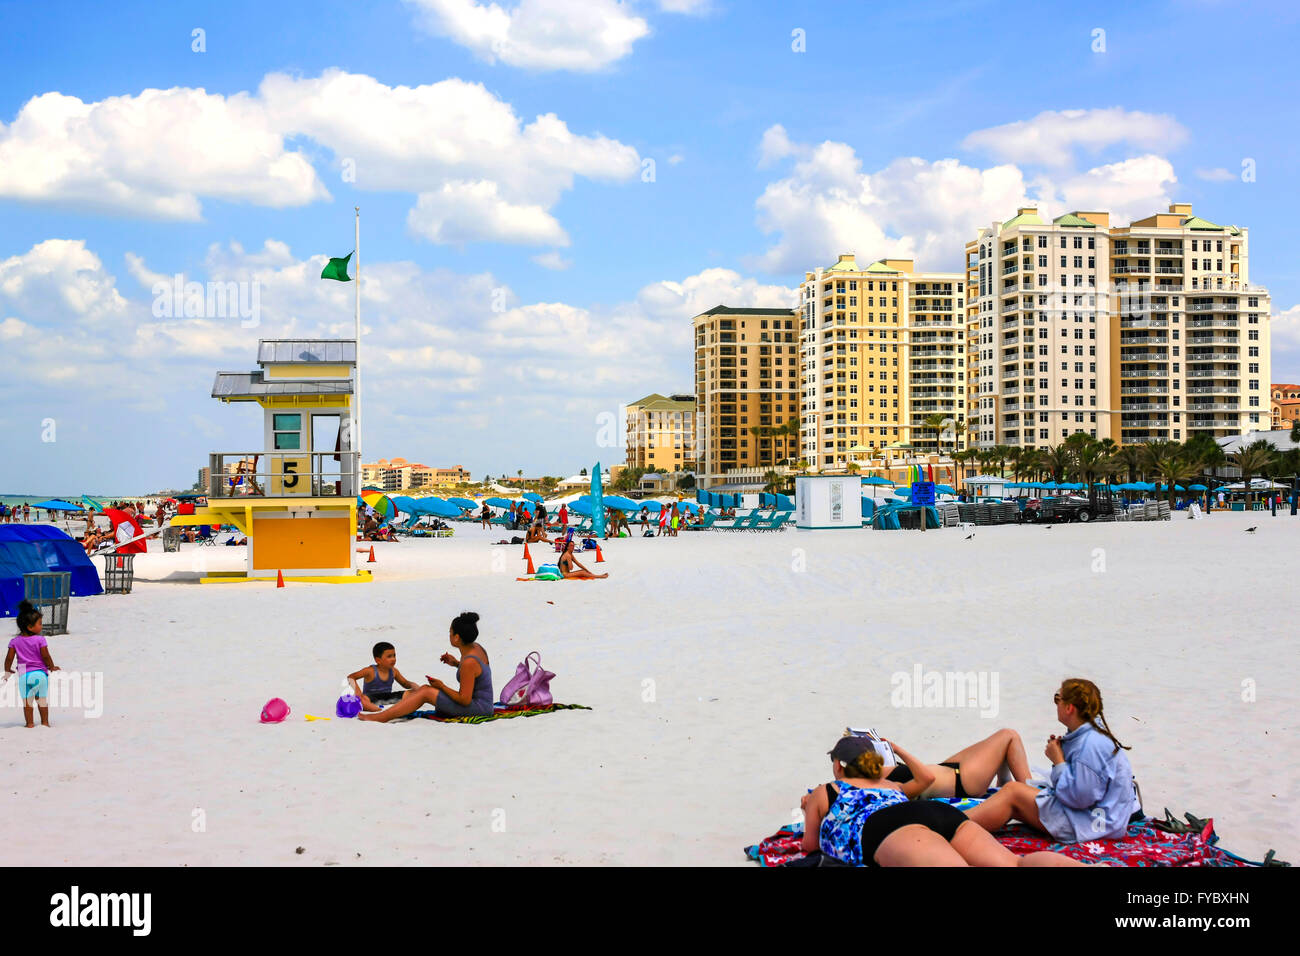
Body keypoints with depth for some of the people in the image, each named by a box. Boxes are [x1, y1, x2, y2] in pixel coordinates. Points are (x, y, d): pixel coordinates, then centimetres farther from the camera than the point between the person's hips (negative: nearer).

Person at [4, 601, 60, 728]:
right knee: (42, 699, 12)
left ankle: (30, 723, 12)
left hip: (24, 675, 1)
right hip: (40, 673, -1)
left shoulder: (15, 642, 0)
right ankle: (45, 722, 19)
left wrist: (7, 671, 15)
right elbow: (45, 656, -10)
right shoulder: (40, 639, -9)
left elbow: (9, 658, -1)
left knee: (27, 701, 10)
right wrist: (52, 667, 7)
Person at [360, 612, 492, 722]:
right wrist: (457, 663, 9)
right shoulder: (476, 647, 5)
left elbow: (465, 700, -22)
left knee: (426, 692, -11)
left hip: (478, 707, -10)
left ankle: (380, 717, -10)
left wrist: (442, 686, -10)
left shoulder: (469, 662, -24)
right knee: (424, 688, 8)